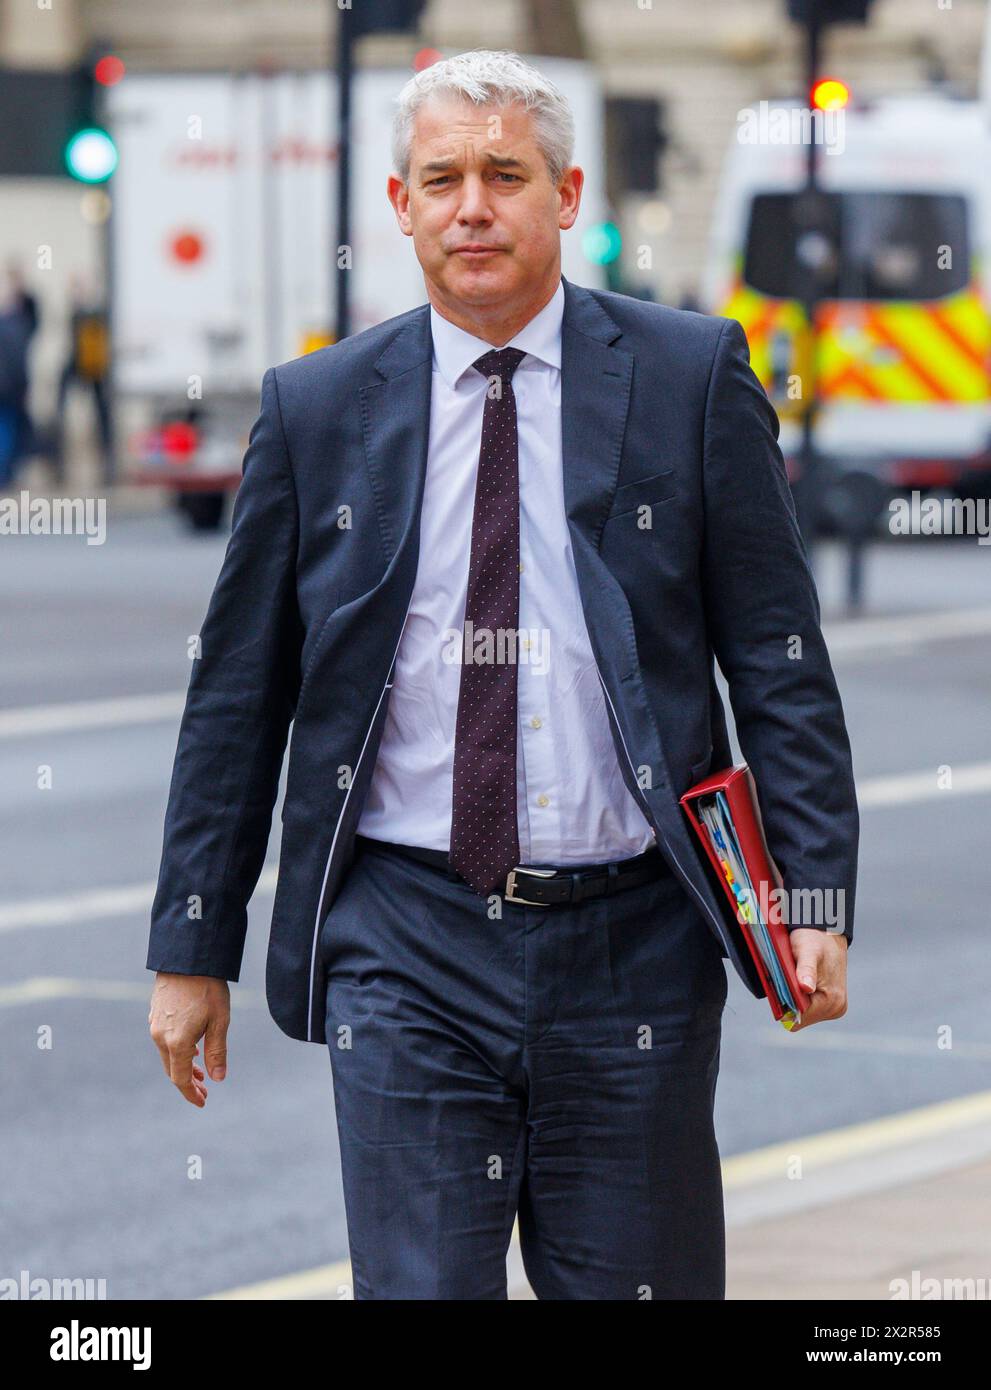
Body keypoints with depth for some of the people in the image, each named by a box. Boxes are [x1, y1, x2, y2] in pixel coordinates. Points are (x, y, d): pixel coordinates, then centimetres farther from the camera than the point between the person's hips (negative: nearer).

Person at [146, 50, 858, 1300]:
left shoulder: (692, 377, 2)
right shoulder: (315, 410, 5)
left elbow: (779, 660, 2)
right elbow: (238, 694, 9)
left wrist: (816, 893, -7)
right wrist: (193, 948, 7)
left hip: (629, 944, 0)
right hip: (405, 950, 0)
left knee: (637, 1287, 5)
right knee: (418, 1289, -3)